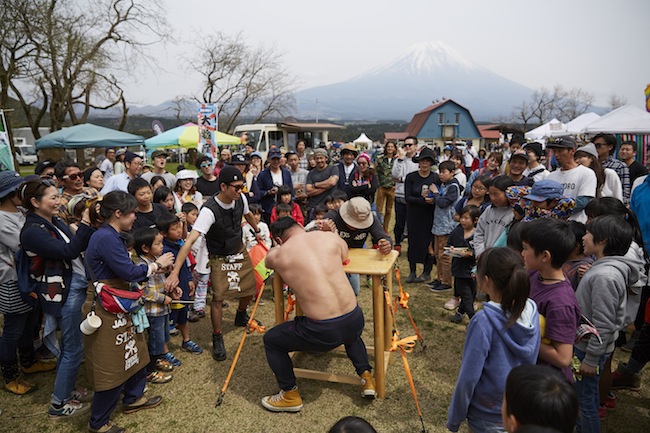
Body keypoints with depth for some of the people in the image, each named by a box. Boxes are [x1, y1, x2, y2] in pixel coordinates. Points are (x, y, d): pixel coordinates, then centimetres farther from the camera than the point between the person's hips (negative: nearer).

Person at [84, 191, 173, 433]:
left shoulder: (111, 236, 8)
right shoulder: (106, 238, -23)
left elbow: (125, 271, 9)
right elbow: (129, 272, -23)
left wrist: (155, 268, 6)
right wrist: (156, 264, -9)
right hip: (106, 310, -10)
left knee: (135, 353, 22)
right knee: (111, 365, 4)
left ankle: (133, 399, 41)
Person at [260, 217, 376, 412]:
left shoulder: (277, 255, -1)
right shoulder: (330, 237, 4)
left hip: (322, 332, -4)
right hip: (355, 321, 4)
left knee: (270, 340, 22)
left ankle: (290, 395, 30)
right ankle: (366, 376, 34)